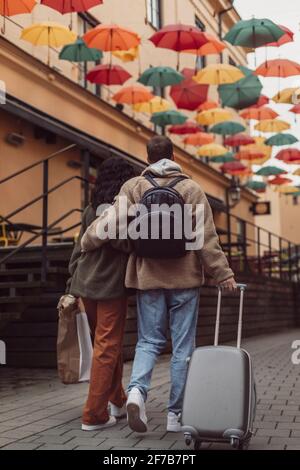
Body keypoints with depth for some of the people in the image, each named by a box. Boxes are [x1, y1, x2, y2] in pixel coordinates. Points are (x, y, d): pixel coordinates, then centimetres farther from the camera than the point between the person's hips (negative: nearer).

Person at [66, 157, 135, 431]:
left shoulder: (92, 209, 11)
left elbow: (79, 250, 13)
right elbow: (125, 243, -23)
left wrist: (72, 286, 16)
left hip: (85, 284, 7)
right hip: (111, 286, -7)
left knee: (104, 344, 18)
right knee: (107, 348, 1)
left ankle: (117, 400, 31)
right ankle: (94, 415, 4)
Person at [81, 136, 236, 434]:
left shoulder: (134, 187, 0)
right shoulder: (191, 189, -2)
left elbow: (110, 221, -3)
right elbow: (207, 238, -5)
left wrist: (86, 242, 16)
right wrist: (223, 274, 1)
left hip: (148, 277, 1)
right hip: (184, 278, -1)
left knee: (148, 341, 12)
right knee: (182, 346, 7)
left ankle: (137, 390, -13)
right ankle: (176, 413, 11)